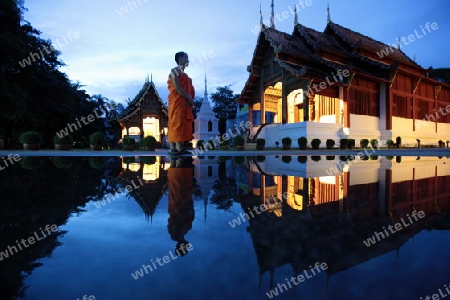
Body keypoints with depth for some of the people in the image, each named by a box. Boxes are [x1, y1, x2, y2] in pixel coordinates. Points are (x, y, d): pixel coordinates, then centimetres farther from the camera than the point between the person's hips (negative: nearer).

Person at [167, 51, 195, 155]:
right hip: (177, 102, -8)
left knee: (184, 124, 4)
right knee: (176, 123, -10)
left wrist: (190, 99, -1)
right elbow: (177, 88, -14)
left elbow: (188, 88, 18)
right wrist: (189, 98, -15)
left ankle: (181, 148, 5)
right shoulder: (174, 71, -2)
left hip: (185, 102, 9)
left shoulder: (183, 73, 24)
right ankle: (173, 148, -9)